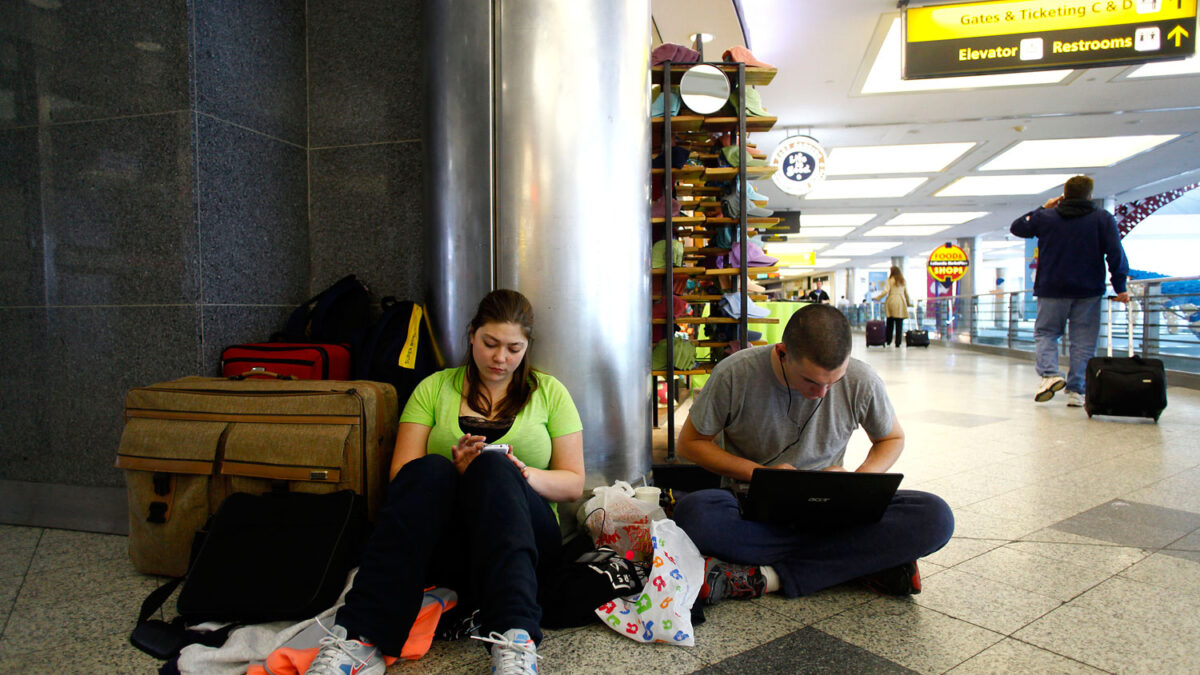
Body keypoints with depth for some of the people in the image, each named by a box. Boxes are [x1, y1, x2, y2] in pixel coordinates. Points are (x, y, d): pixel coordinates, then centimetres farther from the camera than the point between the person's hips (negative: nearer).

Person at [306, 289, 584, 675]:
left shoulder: (549, 393, 12)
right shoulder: (434, 388, 13)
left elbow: (573, 484, 8)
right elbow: (401, 474, 5)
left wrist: (523, 474, -13)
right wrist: (455, 470, -16)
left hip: (523, 538, 0)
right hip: (441, 544, 1)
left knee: (492, 465, -32)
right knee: (428, 469, -31)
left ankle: (515, 641, -47)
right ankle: (359, 640, -40)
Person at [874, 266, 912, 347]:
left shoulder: (890, 280, 2)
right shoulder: (902, 281, 13)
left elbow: (886, 291, -9)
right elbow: (906, 293, 17)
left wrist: (877, 298, -2)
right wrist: (909, 303, 28)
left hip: (891, 301, -2)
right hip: (901, 303, 2)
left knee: (889, 323, 8)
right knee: (899, 324, 0)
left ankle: (887, 340, 11)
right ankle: (898, 343, -2)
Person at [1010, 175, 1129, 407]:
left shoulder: (1046, 217, 1)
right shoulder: (1103, 218, 1)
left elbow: (1016, 227, 16)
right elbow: (1116, 254, -5)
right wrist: (1120, 288, -2)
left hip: (1051, 290, 0)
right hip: (1088, 292, 0)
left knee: (1045, 333, 10)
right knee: (1083, 340, 5)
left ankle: (1050, 373, -15)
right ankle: (1075, 390, 2)